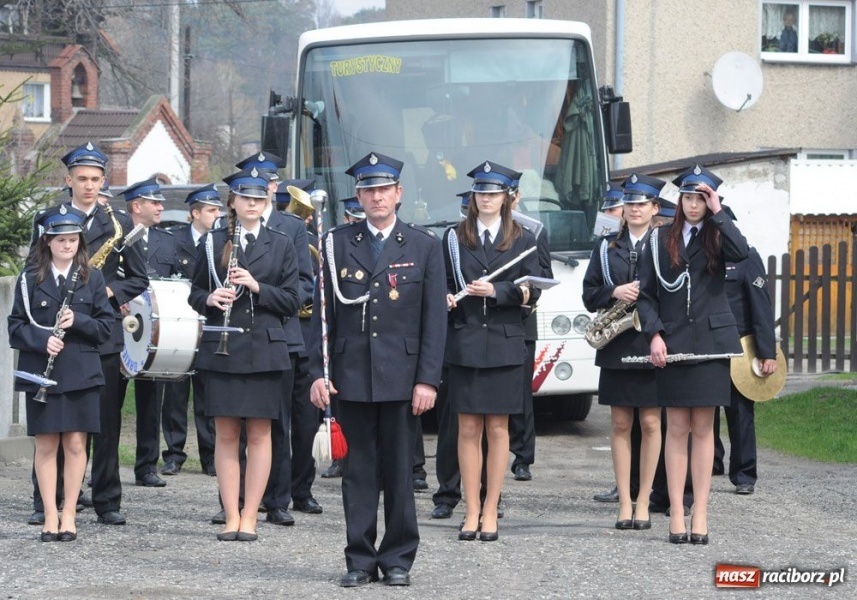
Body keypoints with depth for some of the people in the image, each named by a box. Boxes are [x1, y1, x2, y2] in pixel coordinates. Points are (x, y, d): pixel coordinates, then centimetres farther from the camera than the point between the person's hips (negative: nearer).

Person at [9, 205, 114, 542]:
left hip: (81, 373, 1)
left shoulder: (92, 279, 6)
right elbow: (16, 326, 2)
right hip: (41, 372, -1)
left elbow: (106, 326, 4)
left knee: (75, 444, 0)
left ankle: (69, 514, 9)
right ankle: (50, 515, 8)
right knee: (46, 445, 1)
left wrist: (78, 321, -13)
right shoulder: (30, 279, 3)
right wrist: (42, 340, -15)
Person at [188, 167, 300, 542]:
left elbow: (291, 301, 4)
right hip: (221, 349, 0)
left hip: (263, 350, 0)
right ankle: (231, 517, 7)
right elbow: (195, 295, 11)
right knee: (225, 434, 1)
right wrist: (210, 299, -12)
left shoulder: (280, 245, 7)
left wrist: (257, 287, -12)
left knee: (259, 433, 1)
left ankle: (249, 517, 6)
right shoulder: (212, 243, 7)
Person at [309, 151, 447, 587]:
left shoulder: (424, 246, 5)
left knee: (400, 470, 3)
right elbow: (323, 314, 7)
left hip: (401, 376, -1)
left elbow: (434, 319, 2)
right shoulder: (337, 244, 7)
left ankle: (398, 559, 12)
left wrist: (428, 379, -6)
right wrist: (318, 372, -1)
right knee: (358, 470, 4)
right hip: (351, 375, 1)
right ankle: (360, 560, 10)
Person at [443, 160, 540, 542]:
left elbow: (532, 293, 1)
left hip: (504, 345, -1)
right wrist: (446, 297, -12)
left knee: (498, 429, 2)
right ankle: (472, 511, 6)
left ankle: (490, 511, 8)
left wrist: (496, 292, -14)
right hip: (464, 343, 1)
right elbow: (442, 282, 10)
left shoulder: (522, 240, 6)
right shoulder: (454, 237, 9)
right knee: (468, 429, 1)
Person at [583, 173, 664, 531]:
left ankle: (643, 502, 9)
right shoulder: (606, 248, 10)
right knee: (620, 423, 3)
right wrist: (614, 293, -11)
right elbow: (589, 296, 7)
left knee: (650, 423, 1)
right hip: (617, 346, 2)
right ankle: (624, 502, 8)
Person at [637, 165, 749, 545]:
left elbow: (741, 253, -19)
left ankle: (700, 513, 5)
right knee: (677, 429, 2)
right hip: (672, 343, 1)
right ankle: (676, 513, 3)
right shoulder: (662, 239, 7)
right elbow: (645, 294, 6)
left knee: (703, 429, 2)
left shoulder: (716, 237, 5)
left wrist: (718, 213, -12)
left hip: (710, 341, 0)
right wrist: (654, 334, -7)